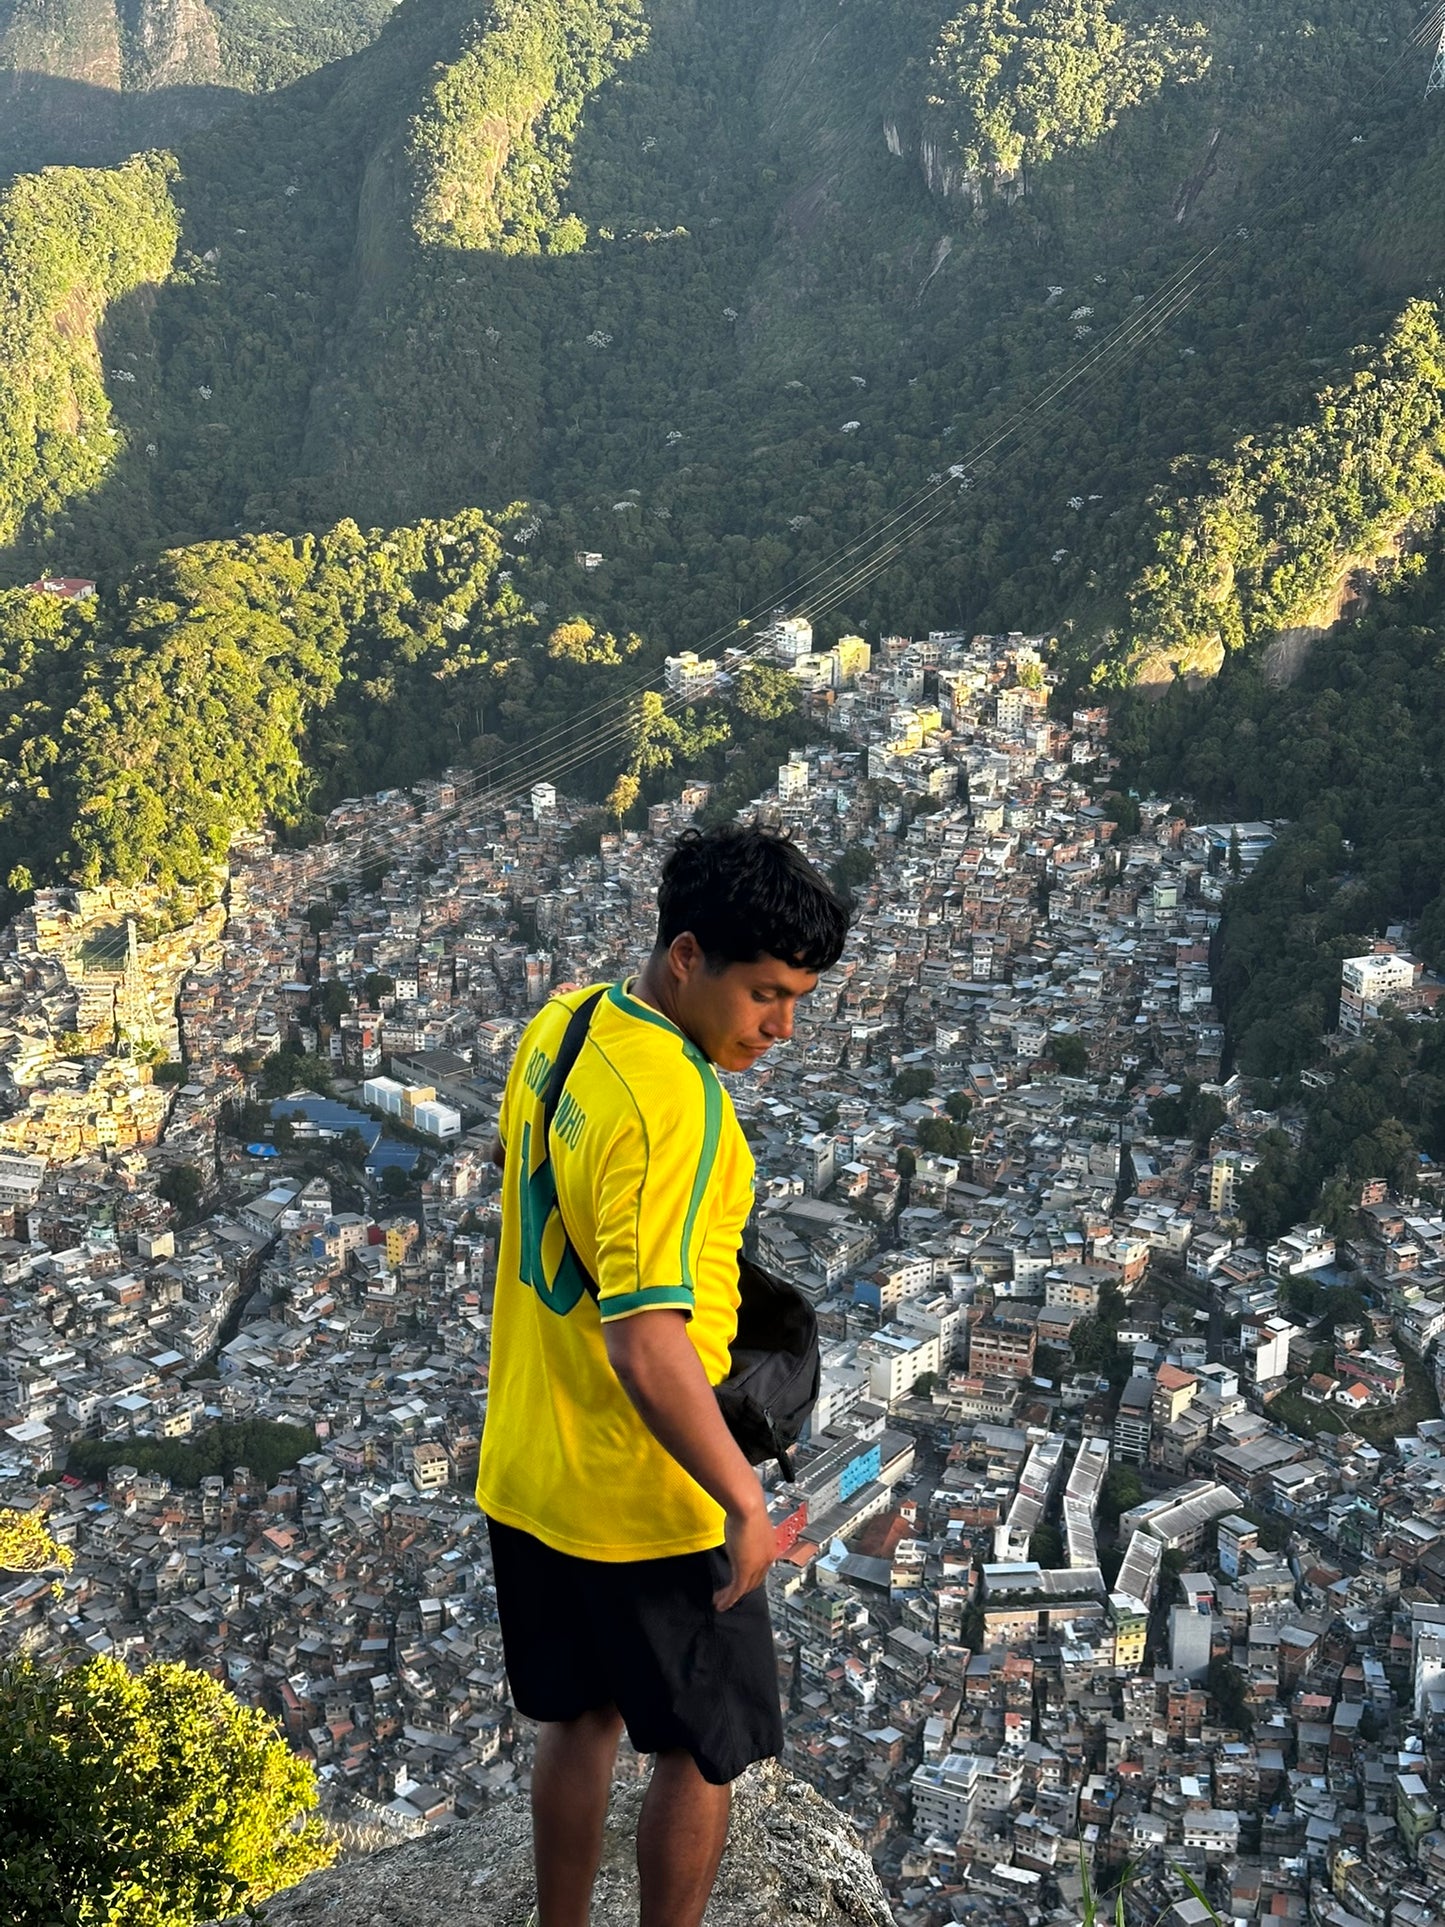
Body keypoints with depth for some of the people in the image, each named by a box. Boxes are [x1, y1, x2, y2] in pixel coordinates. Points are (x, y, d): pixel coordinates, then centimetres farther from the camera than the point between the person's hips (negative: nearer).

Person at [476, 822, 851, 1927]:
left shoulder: (561, 1025, 0)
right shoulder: (674, 1105, -29)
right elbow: (646, 1343, -33)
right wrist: (747, 1502, -25)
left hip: (526, 1474, 8)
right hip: (645, 1505, -8)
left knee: (579, 1720, 23)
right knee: (702, 1750, 12)